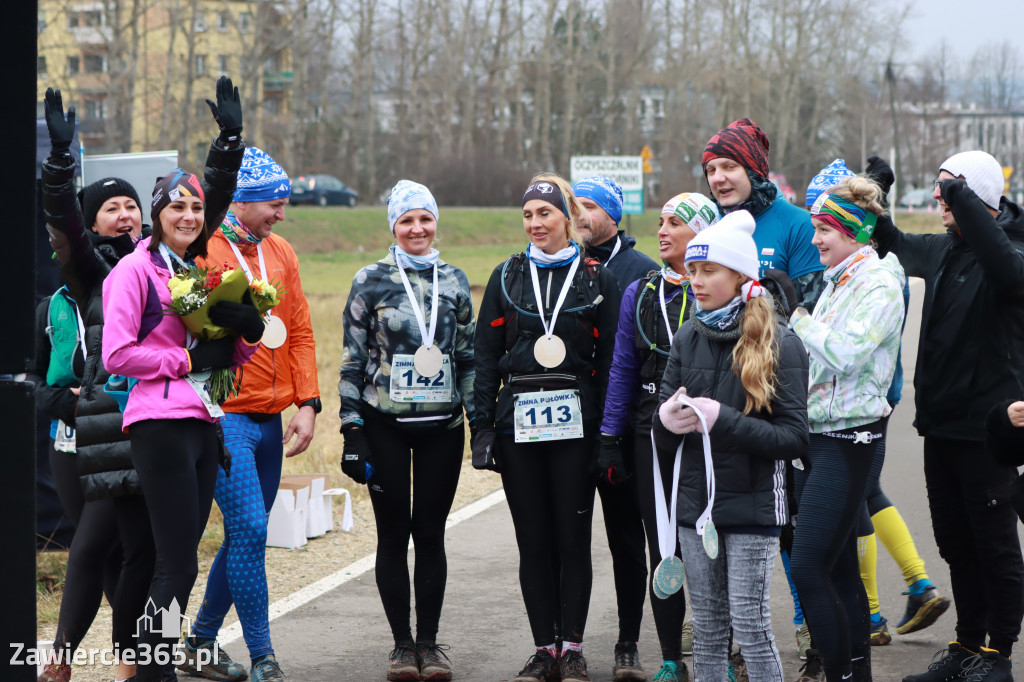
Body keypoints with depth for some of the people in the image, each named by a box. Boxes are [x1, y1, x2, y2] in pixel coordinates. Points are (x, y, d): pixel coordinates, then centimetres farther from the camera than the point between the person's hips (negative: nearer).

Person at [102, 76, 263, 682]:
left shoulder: (199, 269, 18)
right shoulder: (137, 269, -4)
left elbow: (234, 350, 23)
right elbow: (117, 354, -13)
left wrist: (245, 334, 1)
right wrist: (189, 360, -11)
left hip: (202, 421, 8)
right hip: (161, 421, -8)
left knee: (179, 559, 8)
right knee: (179, 563, -11)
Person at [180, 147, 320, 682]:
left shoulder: (280, 253, 13)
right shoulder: (201, 252, -9)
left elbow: (299, 331, 14)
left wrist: (306, 403, 5)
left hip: (270, 418, 7)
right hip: (223, 417, -7)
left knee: (246, 534, 12)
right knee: (249, 530, -13)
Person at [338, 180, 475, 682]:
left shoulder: (454, 281, 7)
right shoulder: (370, 281, -1)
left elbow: (469, 357, 13)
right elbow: (352, 359, 0)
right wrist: (352, 431, -5)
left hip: (442, 424, 2)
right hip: (385, 424, -2)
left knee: (430, 532, 4)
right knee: (394, 532, 2)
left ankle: (429, 642, 14)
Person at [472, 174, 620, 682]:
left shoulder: (597, 278, 5)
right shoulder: (507, 277, 10)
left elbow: (609, 358, 3)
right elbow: (486, 355, 9)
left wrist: (607, 430, -4)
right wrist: (482, 425, 1)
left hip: (573, 424, -2)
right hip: (518, 422, 2)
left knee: (573, 538, 0)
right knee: (532, 540, 4)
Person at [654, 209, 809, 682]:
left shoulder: (778, 344, -8)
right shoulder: (688, 338, 8)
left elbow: (794, 439, -13)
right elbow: (663, 440, 12)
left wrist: (723, 420, -22)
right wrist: (666, 421, -12)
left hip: (751, 503, -5)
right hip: (695, 502, 5)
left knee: (750, 625, -5)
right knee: (706, 626, 11)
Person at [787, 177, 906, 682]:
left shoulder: (880, 285, -11)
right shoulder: (836, 283, 15)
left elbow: (846, 353, -23)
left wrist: (798, 318, -13)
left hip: (850, 441, -9)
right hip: (818, 436, 9)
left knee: (809, 569, -13)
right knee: (839, 568, 12)